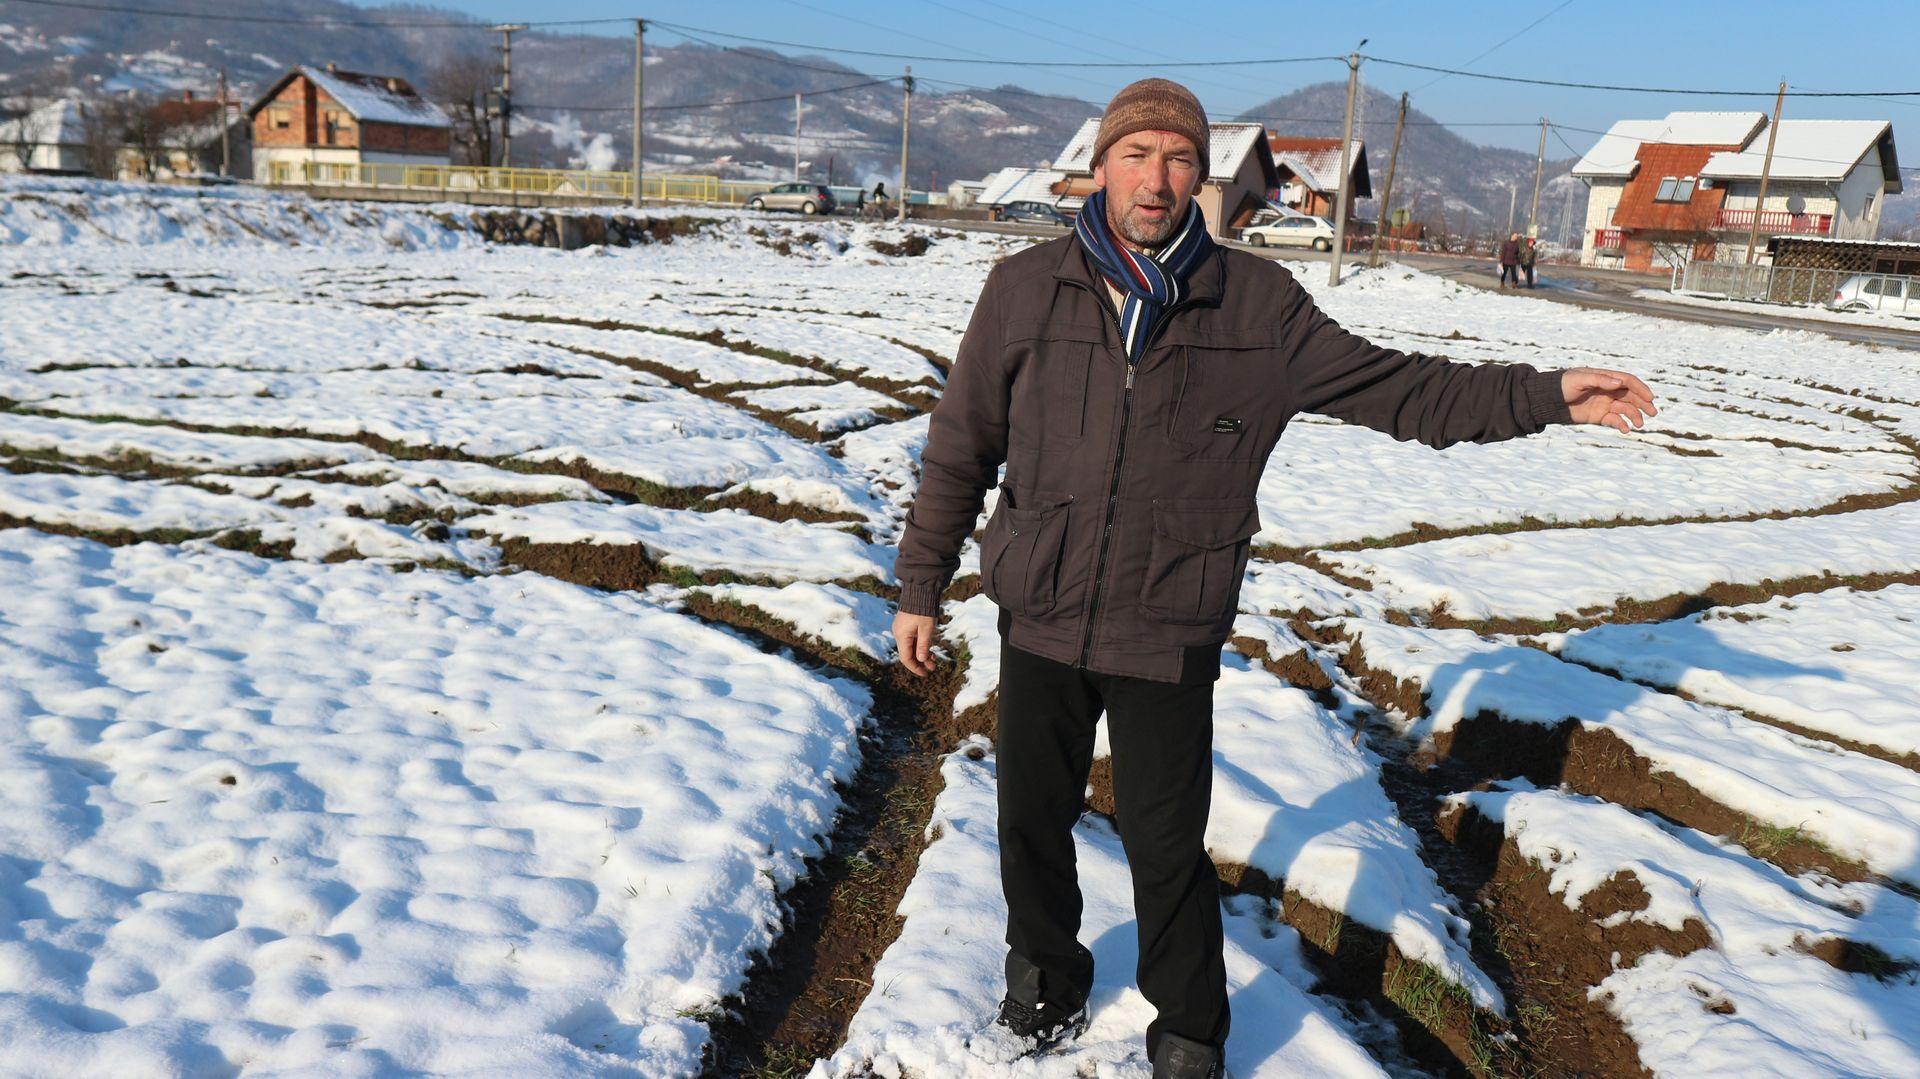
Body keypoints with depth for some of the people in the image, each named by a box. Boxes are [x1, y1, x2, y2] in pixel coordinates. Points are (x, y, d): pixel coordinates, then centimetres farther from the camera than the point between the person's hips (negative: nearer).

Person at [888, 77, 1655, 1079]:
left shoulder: (1256, 304, -2)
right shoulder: (1026, 288, -1)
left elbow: (1393, 388, 4)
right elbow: (961, 445, 4)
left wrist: (1547, 394, -3)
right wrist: (920, 584, 7)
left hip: (1169, 638, -1)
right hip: (1039, 622, 2)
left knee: (1166, 849, 4)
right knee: (1031, 824, 15)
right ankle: (1046, 994, 42)